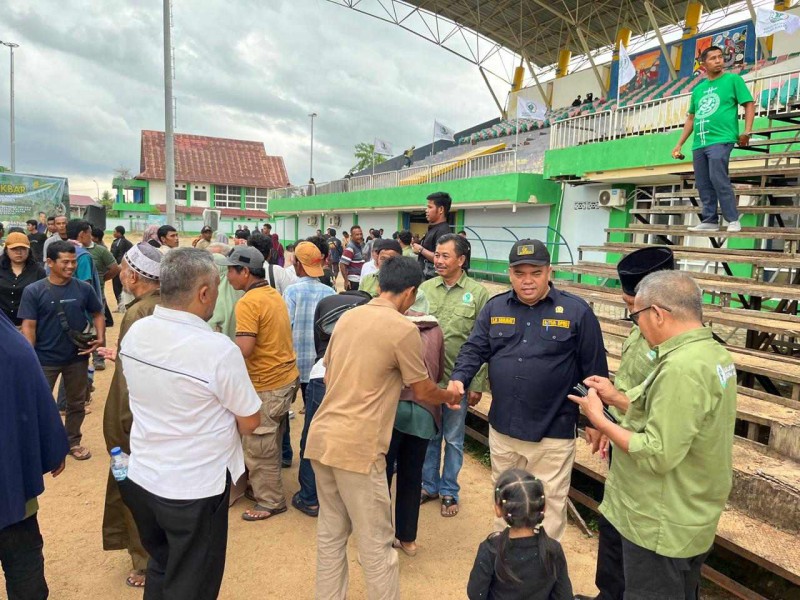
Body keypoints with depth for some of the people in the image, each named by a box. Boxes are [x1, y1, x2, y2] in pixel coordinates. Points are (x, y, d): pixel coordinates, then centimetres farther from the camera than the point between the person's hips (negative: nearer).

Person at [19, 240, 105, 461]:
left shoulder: (84, 288, -4)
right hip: (44, 360, -2)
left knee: (76, 402, 16)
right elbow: (28, 327, -10)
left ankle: (73, 441, 34)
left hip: (77, 358, 3)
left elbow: (98, 314, 8)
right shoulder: (33, 291, -10)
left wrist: (100, 338, -7)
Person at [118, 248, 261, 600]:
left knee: (161, 566, 28)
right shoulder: (218, 349, -26)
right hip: (194, 488, -6)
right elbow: (250, 422, -15)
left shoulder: (134, 333, -6)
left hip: (141, 476, 6)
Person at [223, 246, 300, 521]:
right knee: (270, 444, 21)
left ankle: (270, 501, 19)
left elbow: (244, 350, -26)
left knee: (258, 448, 6)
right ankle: (264, 489, 36)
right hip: (287, 377, 9)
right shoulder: (274, 295, 8)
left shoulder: (248, 303, -19)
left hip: (266, 385, -9)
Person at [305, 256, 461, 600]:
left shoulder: (347, 317, 9)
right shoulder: (403, 329, -10)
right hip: (357, 445, -7)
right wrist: (451, 397, 22)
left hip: (322, 435, 7)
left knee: (330, 532, 19)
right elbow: (423, 391, 1)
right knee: (376, 543, 7)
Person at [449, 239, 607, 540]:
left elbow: (594, 370, -3)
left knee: (549, 508, 10)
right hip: (502, 428, 4)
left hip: (552, 433, -4)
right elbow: (474, 349, 1)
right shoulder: (494, 308, 3)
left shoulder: (576, 311, -7)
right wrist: (459, 378, -18)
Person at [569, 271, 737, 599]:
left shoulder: (681, 368, -29)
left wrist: (599, 419, -18)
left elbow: (657, 455, -28)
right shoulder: (713, 352, 4)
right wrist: (617, 398, 7)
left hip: (662, 528, -9)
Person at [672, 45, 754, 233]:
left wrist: (747, 131, -15)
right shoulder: (698, 89, 19)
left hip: (721, 139, -6)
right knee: (703, 185, 5)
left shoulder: (733, 79, 5)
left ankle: (733, 220, -8)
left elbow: (749, 105, 0)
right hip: (699, 143, 6)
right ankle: (709, 221, 12)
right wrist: (679, 144, 18)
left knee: (718, 179, -16)